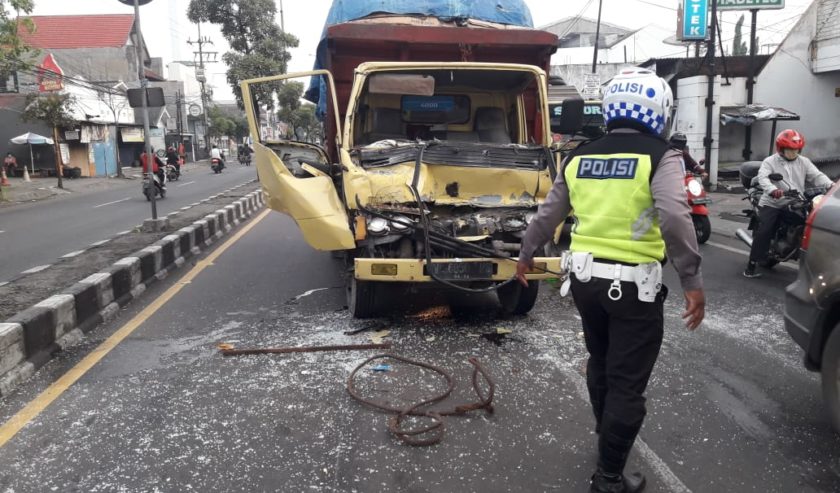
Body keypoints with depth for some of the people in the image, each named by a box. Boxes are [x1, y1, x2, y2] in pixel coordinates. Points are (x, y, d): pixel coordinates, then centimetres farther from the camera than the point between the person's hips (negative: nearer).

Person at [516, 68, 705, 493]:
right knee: (627, 382, 6)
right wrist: (692, 281, -20)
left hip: (585, 278, 6)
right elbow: (674, 219, -23)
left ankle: (607, 438, 46)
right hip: (633, 284, -6)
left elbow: (547, 215, 14)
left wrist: (526, 255, 28)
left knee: (600, 363, 25)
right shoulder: (659, 157, -8)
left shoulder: (579, 157, 8)